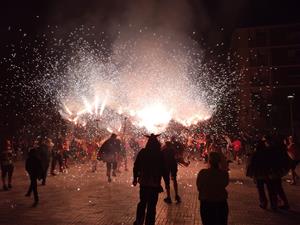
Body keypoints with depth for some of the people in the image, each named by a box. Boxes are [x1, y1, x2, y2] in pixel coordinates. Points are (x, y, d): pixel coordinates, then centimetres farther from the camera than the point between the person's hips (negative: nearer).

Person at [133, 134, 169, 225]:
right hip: (155, 183, -3)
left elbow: (136, 166, 2)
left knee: (142, 203, 21)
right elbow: (164, 169, -11)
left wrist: (135, 178, 14)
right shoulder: (160, 154, -11)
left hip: (143, 182, 3)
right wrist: (167, 182, -1)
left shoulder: (142, 152, -4)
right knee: (151, 206, 8)